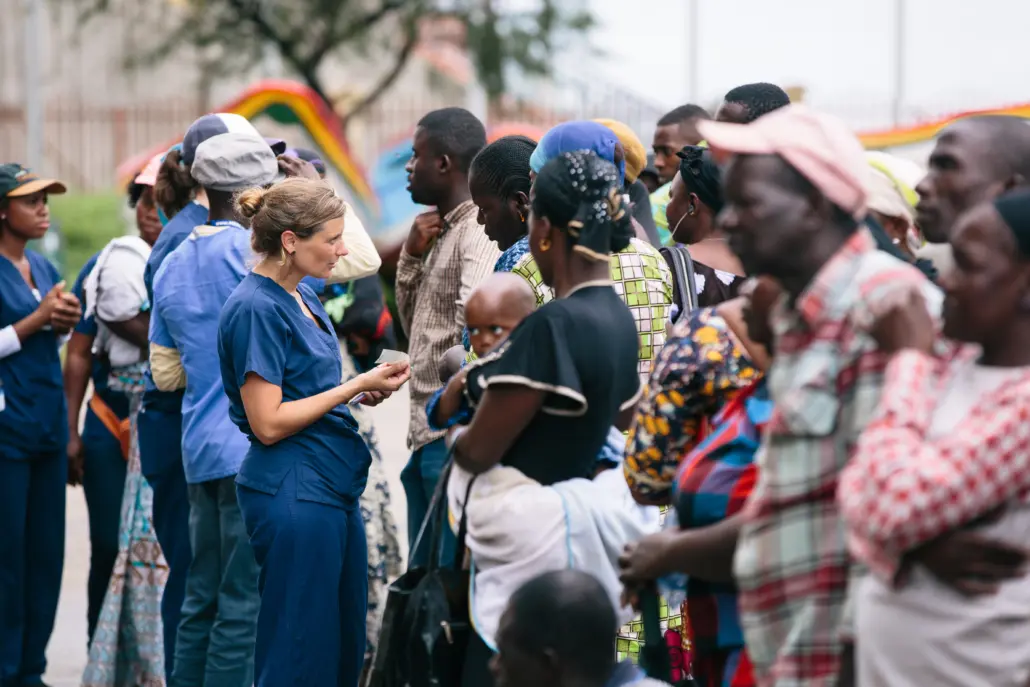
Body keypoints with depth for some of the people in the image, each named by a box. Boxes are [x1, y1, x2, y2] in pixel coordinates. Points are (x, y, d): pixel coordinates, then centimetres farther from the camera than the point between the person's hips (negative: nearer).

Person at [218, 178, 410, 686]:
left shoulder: (302, 297, 13)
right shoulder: (258, 308, -15)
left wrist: (363, 391, 5)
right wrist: (356, 386, -15)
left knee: (346, 645, 13)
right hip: (294, 488, -10)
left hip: (335, 486, 10)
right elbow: (268, 423, -19)